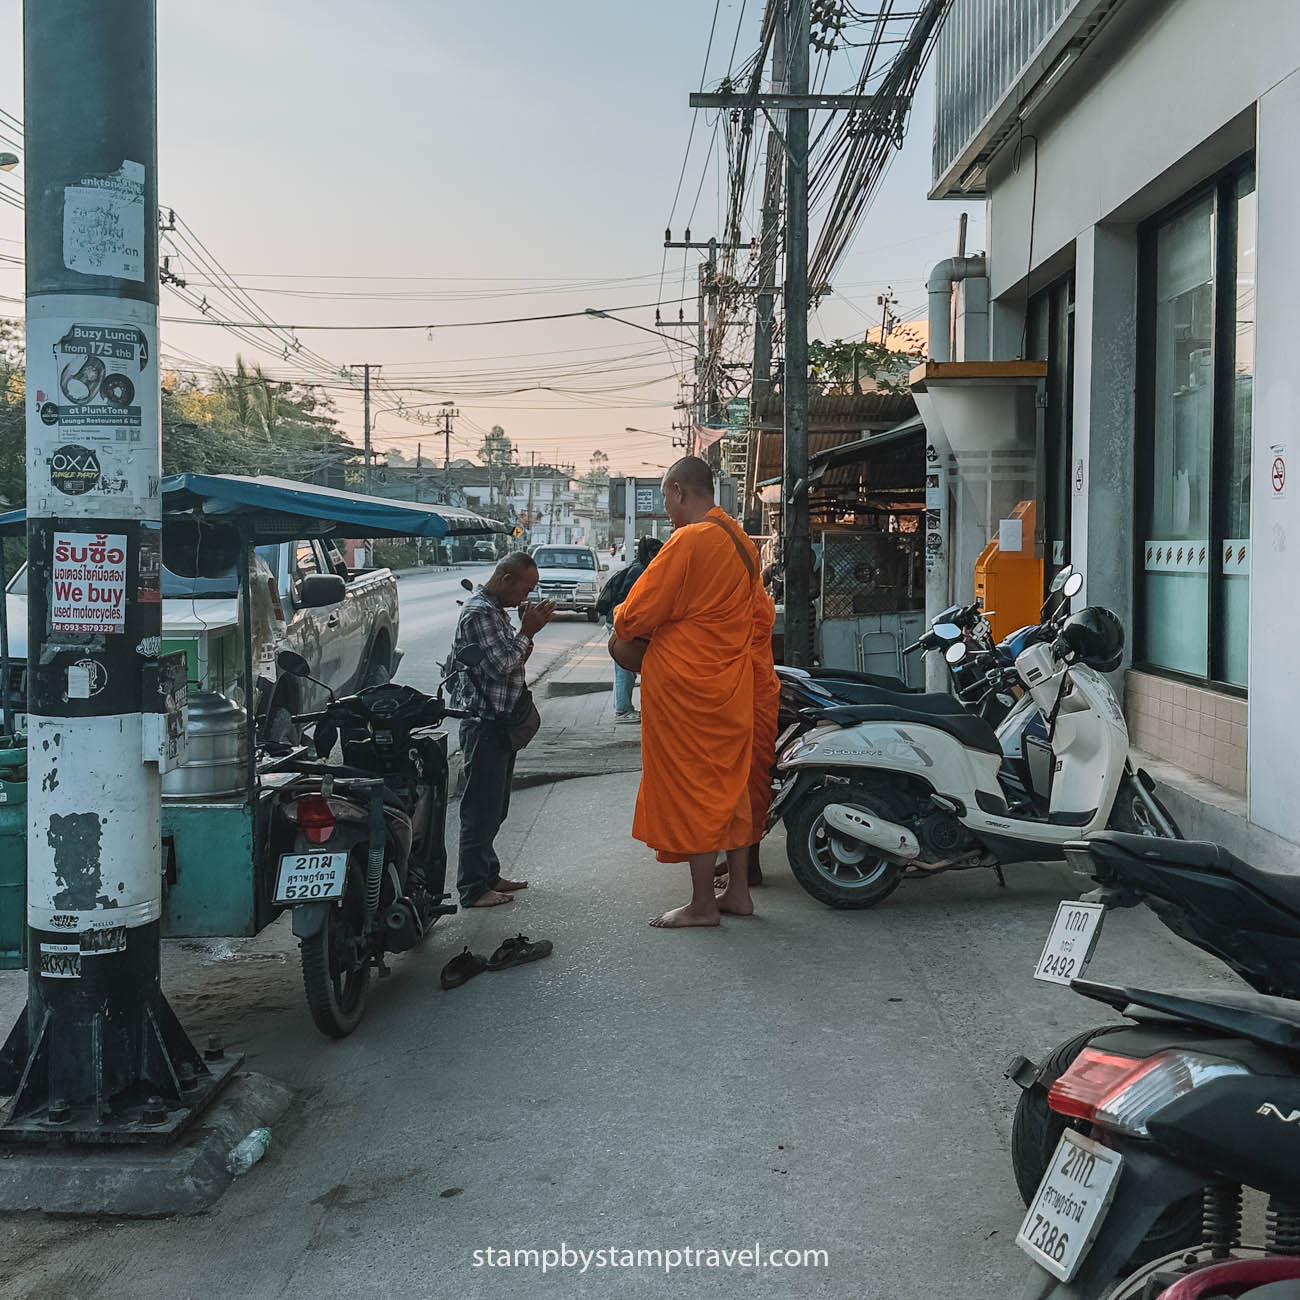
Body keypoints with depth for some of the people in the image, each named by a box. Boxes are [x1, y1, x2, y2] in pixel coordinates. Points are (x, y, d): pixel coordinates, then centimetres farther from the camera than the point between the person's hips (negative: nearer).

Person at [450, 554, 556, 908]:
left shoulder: (495, 610, 15)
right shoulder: (479, 612, -17)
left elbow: (511, 660, 18)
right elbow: (502, 665, -24)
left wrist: (528, 628, 5)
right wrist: (528, 630, -14)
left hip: (500, 722, 11)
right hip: (485, 723, -11)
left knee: (494, 807, 18)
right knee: (481, 807, -5)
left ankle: (488, 875, 28)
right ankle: (474, 889, 0)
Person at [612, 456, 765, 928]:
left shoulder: (689, 540, -17)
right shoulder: (741, 541, 10)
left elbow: (637, 614, -14)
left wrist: (622, 626, 8)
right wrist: (657, 629, 18)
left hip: (685, 683, -8)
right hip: (730, 683, 8)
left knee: (692, 787, 0)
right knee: (729, 784, 14)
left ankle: (702, 903, 6)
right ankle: (738, 890, 21)